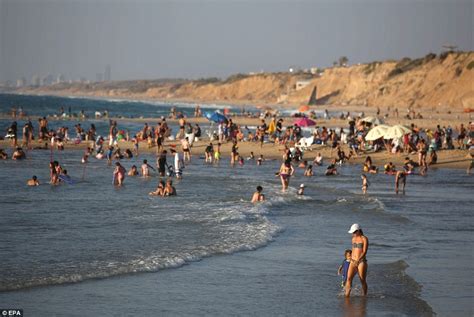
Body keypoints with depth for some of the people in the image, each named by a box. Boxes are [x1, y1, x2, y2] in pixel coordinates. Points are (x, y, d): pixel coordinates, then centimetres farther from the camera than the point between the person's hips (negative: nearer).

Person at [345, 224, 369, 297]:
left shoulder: (364, 239, -6)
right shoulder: (353, 239, 14)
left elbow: (364, 252, -14)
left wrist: (358, 260, -26)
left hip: (361, 262, -5)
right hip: (353, 262, 5)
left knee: (363, 281, 1)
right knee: (349, 278, -12)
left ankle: (364, 296, 15)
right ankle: (347, 295, -17)